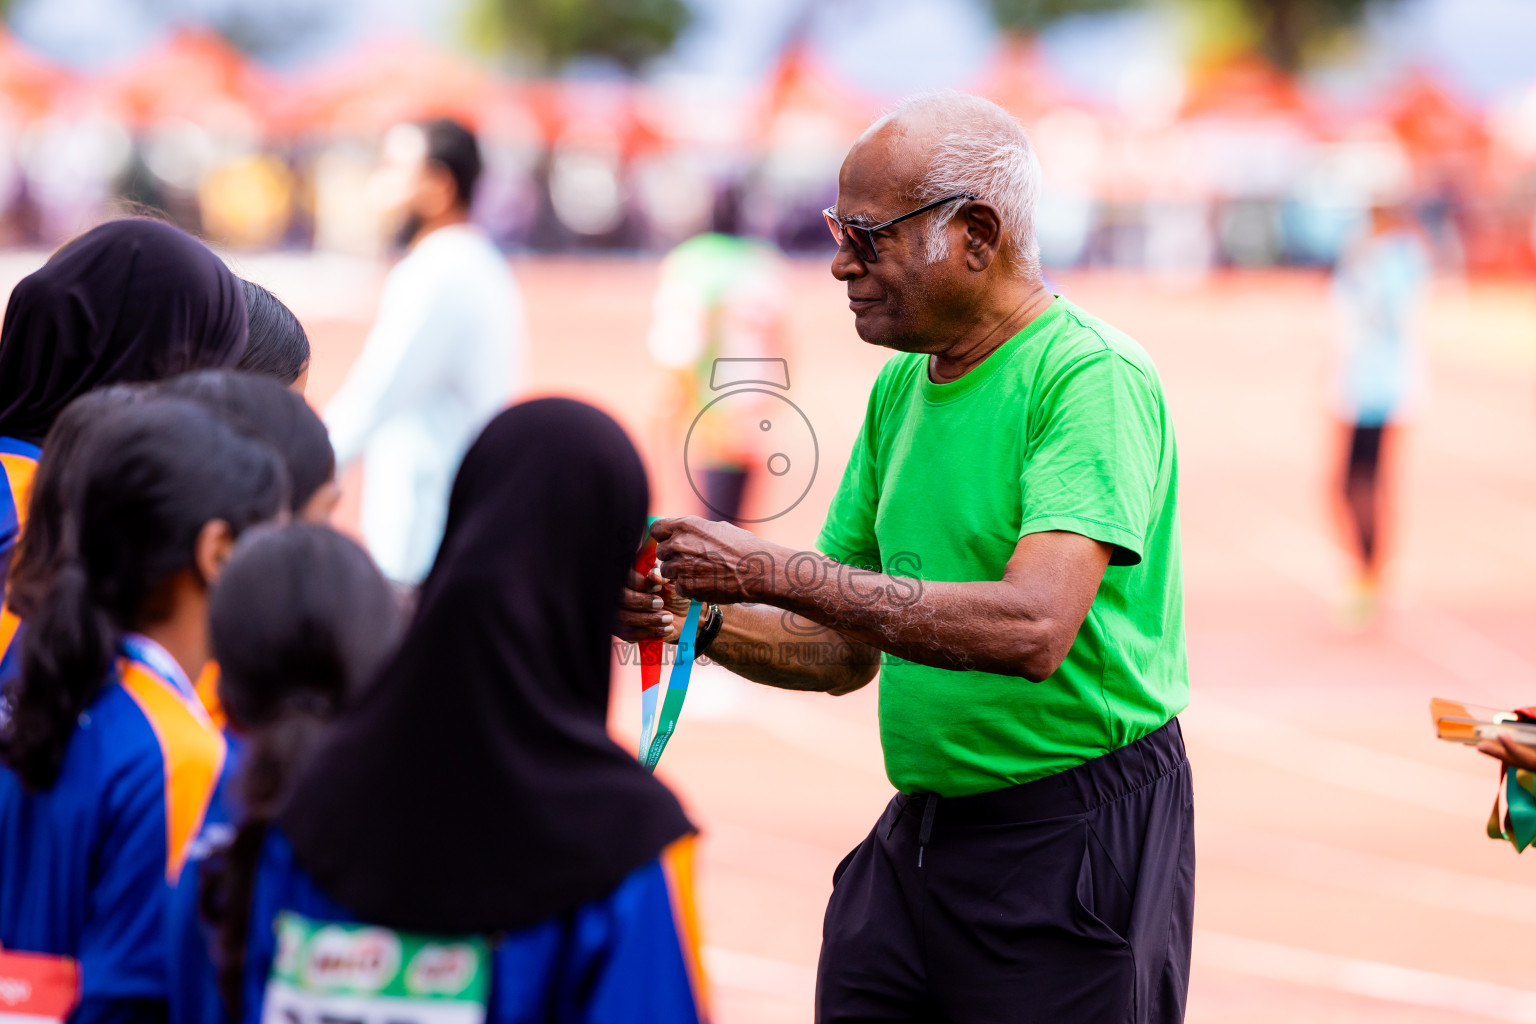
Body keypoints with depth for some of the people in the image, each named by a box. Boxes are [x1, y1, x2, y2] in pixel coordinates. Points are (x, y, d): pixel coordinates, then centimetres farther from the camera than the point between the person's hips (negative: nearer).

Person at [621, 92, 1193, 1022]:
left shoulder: (1093, 377, -15)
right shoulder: (901, 388, 11)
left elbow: (1034, 629, -29)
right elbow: (846, 653, 15)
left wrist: (779, 573, -26)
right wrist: (699, 622, -4)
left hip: (1073, 843, -7)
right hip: (913, 837, 7)